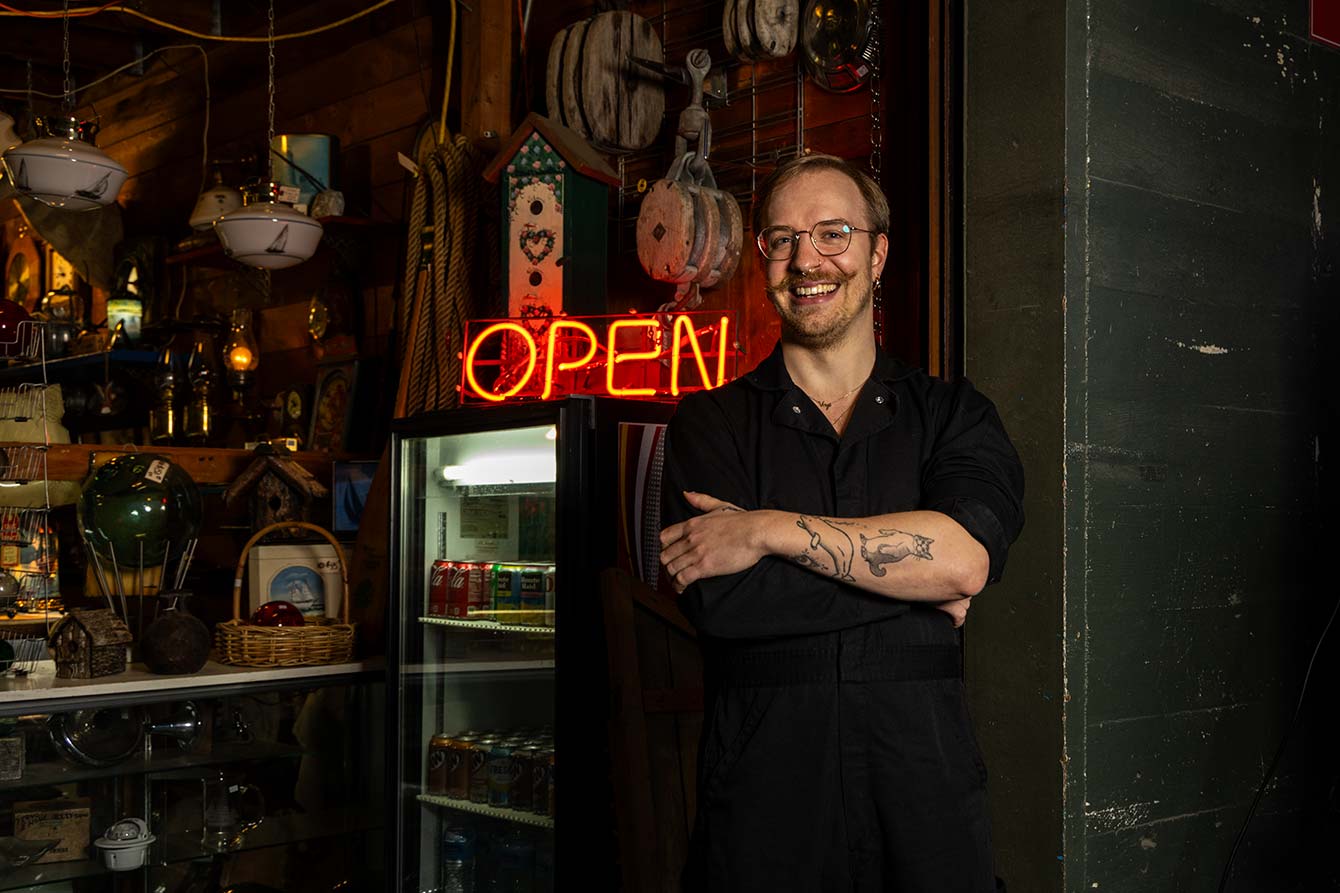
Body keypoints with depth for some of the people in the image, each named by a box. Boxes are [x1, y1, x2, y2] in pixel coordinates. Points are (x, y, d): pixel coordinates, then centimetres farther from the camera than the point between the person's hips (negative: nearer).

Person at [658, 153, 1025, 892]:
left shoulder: (952, 414, 7)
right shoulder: (708, 423, 4)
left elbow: (968, 553, -13)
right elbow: (719, 597, -12)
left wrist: (770, 530, -14)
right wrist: (917, 584, -9)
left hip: (924, 797, 1)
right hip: (762, 797, 0)